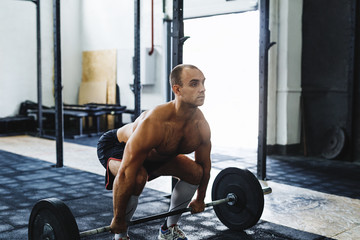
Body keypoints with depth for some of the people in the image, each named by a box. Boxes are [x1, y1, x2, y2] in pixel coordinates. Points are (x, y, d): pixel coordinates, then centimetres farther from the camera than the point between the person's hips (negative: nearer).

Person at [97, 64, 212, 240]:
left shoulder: (201, 126, -21)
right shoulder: (154, 123, -43)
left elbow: (204, 164, -1)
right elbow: (125, 174, -39)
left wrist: (200, 199, 8)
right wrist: (118, 220, -31)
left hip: (156, 153, 7)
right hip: (116, 145, -7)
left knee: (195, 172, -2)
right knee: (138, 177, -36)